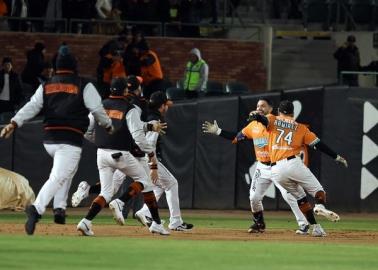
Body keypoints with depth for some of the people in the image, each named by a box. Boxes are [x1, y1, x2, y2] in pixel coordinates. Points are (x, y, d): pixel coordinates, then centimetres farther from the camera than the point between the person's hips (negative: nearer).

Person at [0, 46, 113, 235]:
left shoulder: (46, 86, 11)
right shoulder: (84, 86, 0)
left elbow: (31, 106, 1)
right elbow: (97, 109, 2)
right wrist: (108, 126, 19)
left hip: (48, 140, 6)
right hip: (70, 141, -6)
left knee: (67, 171, 29)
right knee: (58, 177, -16)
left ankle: (59, 207, 18)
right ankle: (37, 209, -37)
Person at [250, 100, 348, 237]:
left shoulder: (273, 120, 15)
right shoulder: (301, 128, 14)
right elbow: (318, 144, 10)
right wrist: (337, 157, 14)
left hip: (276, 171, 2)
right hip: (292, 163, -2)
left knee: (300, 197, 17)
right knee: (317, 189, 4)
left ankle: (315, 227, 8)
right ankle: (320, 206, -31)